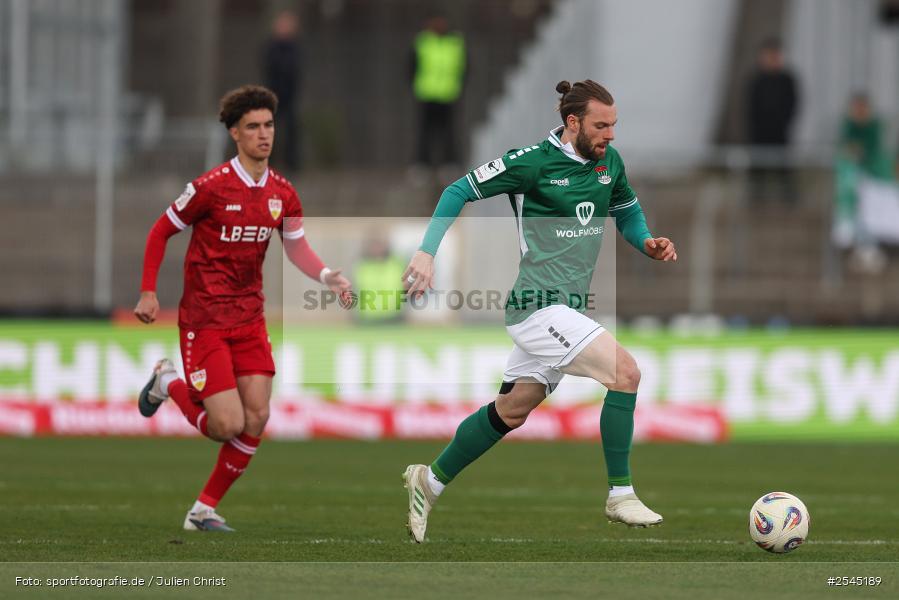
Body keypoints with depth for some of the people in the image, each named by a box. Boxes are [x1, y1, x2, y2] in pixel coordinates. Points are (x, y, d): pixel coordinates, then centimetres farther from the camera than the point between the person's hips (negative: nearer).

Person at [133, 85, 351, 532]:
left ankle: (205, 510, 11)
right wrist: (148, 292, -9)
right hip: (204, 320, -6)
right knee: (228, 425, -12)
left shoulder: (282, 194, 3)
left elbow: (296, 248, 14)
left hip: (249, 318, 6)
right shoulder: (211, 186, -13)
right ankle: (170, 384, 19)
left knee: (256, 419, -5)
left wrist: (327, 276, -6)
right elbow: (160, 232, -3)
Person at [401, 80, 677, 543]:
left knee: (511, 411, 16)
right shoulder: (532, 162, -13)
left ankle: (430, 480, 31)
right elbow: (459, 192, -5)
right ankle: (620, 496, -10)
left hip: (567, 308, 8)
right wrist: (427, 253, -13)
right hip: (538, 306, -8)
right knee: (626, 372, -18)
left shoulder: (609, 162, 7)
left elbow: (627, 211, 25)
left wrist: (647, 242, 4)